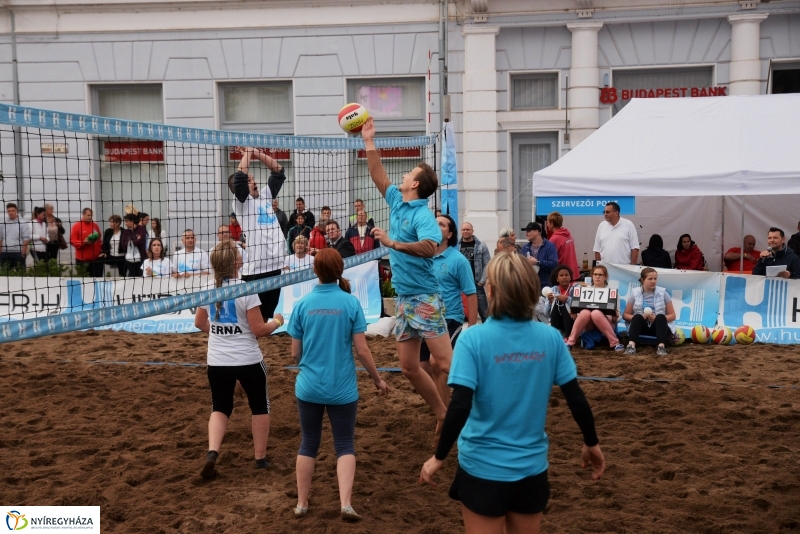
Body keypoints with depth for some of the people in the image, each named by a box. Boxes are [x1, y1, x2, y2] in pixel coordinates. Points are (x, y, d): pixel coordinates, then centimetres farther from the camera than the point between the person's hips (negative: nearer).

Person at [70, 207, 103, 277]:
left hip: (96, 258, 5)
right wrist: (83, 242, -21)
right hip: (82, 259, -4)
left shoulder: (95, 225, 11)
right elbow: (72, 241, -8)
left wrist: (102, 249, 11)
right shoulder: (76, 226, -5)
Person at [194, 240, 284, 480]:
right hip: (248, 361, -4)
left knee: (220, 407, 17)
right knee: (260, 406, 16)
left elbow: (200, 322, 13)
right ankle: (260, 458, 21)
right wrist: (277, 322, 3)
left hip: (217, 362, 4)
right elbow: (259, 330, -15)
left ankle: (212, 452, -5)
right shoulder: (246, 290, -17)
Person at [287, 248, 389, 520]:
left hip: (308, 387, 2)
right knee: (344, 445, 10)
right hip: (342, 388, -1)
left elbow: (295, 353, 2)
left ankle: (301, 504, 23)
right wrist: (377, 378, 6)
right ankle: (346, 504, -3)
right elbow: (362, 349, -8)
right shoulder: (350, 302, -8)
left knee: (308, 444, 16)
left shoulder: (303, 304, -3)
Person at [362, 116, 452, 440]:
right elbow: (379, 178, 23)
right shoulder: (397, 203, 9)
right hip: (404, 298, 9)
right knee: (409, 367, 10)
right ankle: (442, 415, 21)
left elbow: (429, 246, -32)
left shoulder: (422, 215, -15)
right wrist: (369, 142, 22)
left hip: (424, 299, -9)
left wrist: (394, 243, -35)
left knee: (444, 363, -12)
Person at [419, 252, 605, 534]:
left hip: (483, 467, -3)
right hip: (532, 467, 3)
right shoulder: (550, 337, -5)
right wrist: (591, 443, 15)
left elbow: (460, 406, -20)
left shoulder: (473, 338, -15)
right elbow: (576, 399, 0)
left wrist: (439, 457, -8)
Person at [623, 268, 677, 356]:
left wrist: (656, 318, -15)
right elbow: (625, 315, 4)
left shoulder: (663, 293, 3)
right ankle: (631, 345, -52)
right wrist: (641, 317, -15)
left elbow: (672, 315, 3)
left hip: (658, 325, 0)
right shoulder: (635, 293, 3)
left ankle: (661, 346, -51)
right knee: (637, 317, -31)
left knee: (661, 317, -31)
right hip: (642, 326, 0)